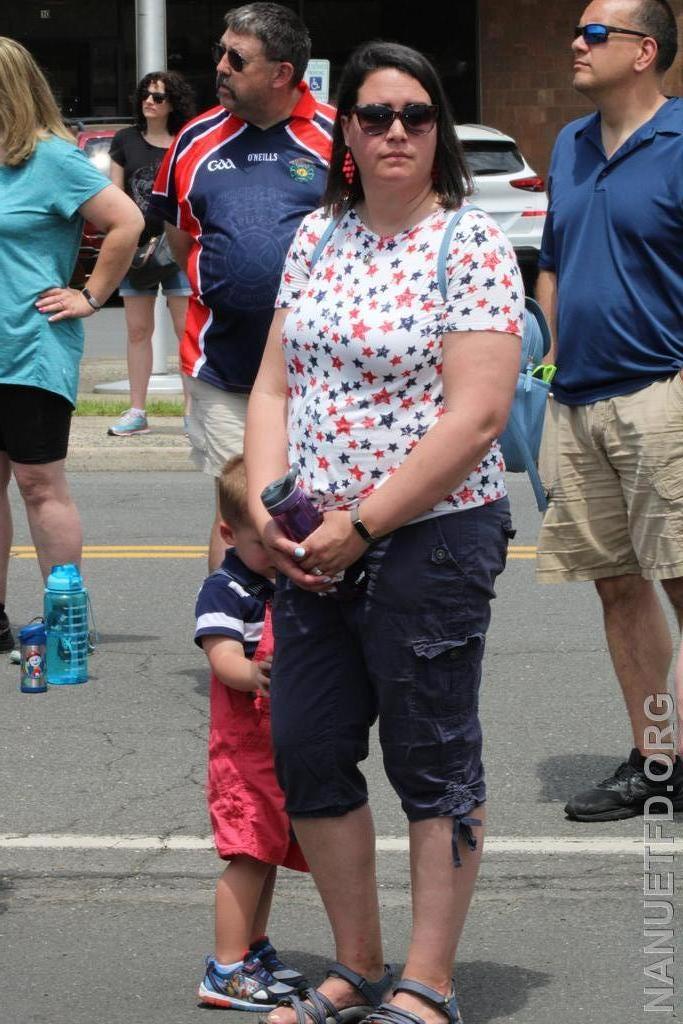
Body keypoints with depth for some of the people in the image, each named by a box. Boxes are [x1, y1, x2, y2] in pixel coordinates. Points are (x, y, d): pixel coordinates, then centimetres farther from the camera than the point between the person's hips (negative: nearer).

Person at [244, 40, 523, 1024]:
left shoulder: (471, 243, -10)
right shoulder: (316, 237, 9)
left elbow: (477, 417, -17)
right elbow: (274, 384, 11)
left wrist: (361, 523, -17)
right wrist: (268, 505, -5)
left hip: (432, 537, -7)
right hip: (313, 548, 7)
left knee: (433, 763, 3)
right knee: (306, 756, 11)